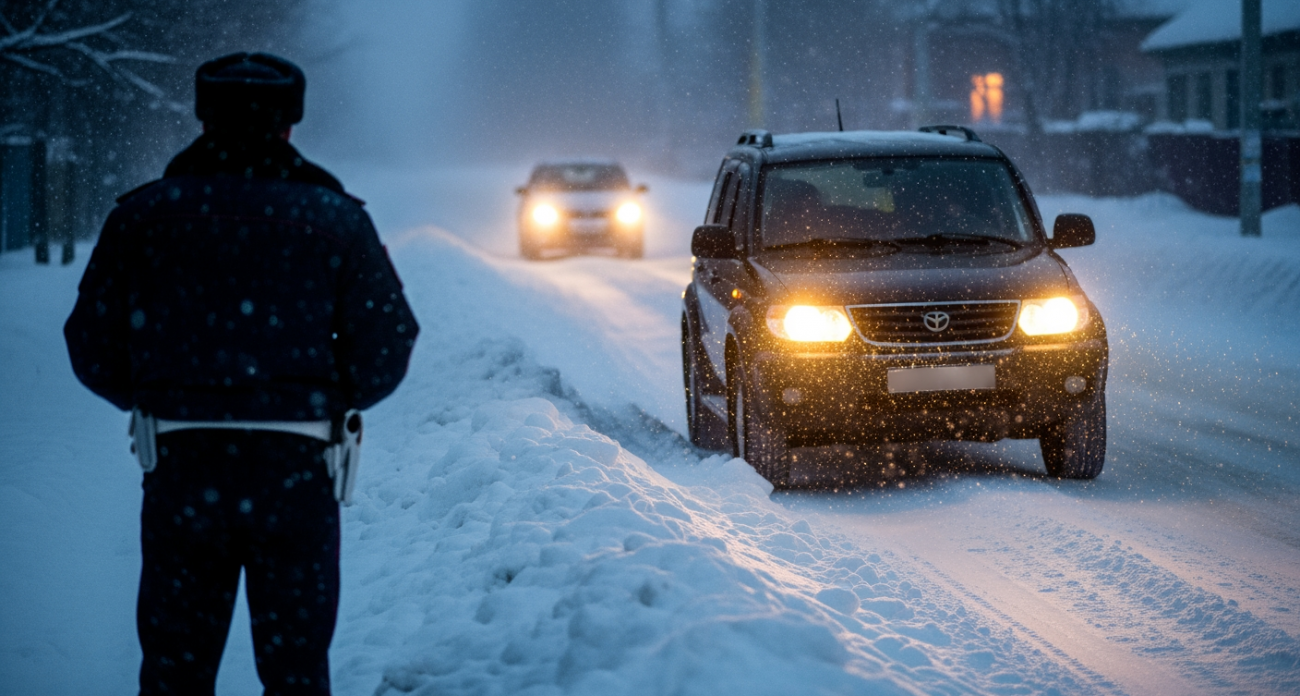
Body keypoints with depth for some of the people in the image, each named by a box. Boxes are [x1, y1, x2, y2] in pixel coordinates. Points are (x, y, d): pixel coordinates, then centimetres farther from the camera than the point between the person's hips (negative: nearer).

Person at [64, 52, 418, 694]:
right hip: (296, 472, 0)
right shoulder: (336, 219, 2)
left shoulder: (142, 215, 3)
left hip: (179, 470, 0)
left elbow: (92, 351, 3)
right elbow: (387, 348, 0)